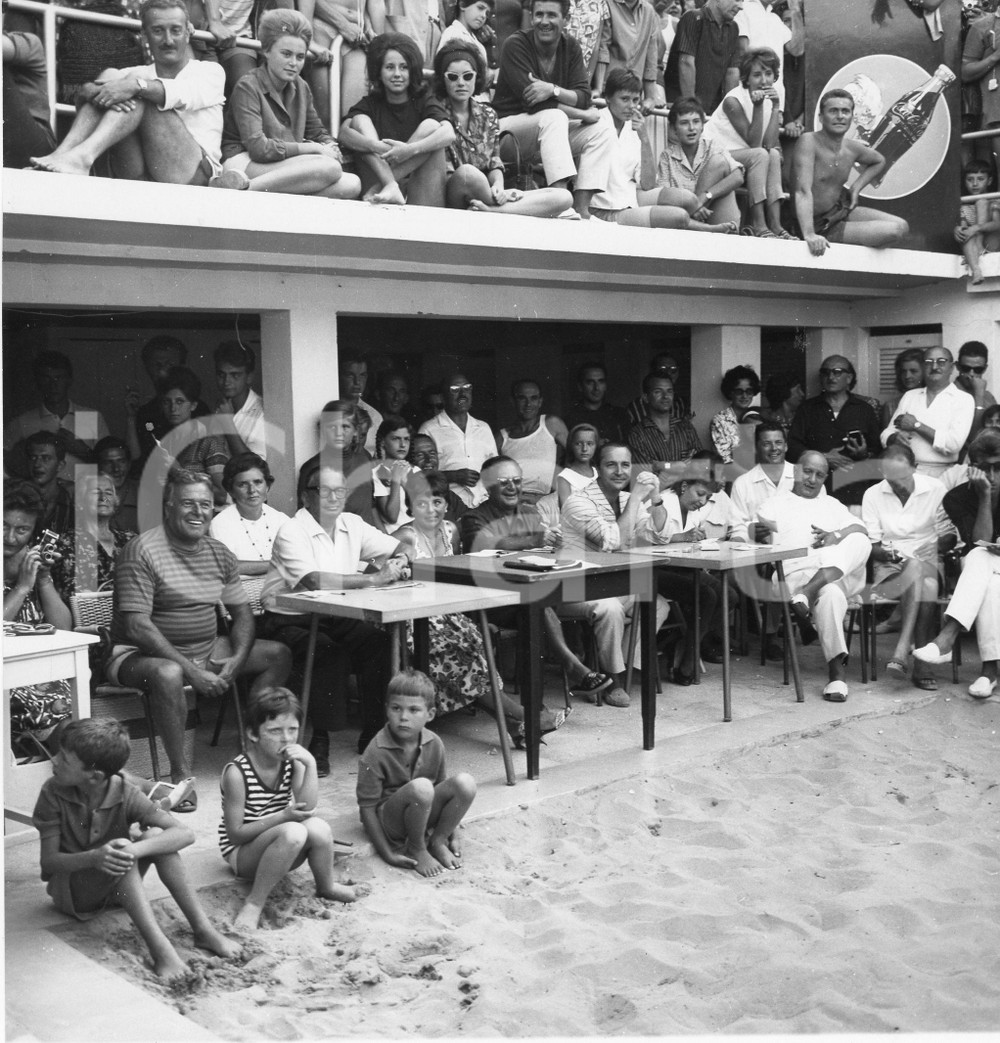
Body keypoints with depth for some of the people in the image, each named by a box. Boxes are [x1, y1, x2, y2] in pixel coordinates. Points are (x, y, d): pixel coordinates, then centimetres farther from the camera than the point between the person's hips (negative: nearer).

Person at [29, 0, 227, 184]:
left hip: (192, 176, -3)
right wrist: (91, 92, -20)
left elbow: (185, 95, -11)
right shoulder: (135, 74, 24)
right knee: (110, 75, -9)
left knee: (142, 94, -19)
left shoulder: (210, 71, 15)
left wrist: (137, 85, -27)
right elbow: (83, 92, 5)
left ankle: (83, 156, -41)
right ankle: (61, 154, -30)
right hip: (135, 179, 3)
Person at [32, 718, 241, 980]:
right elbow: (48, 860, -19)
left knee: (155, 836, -25)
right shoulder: (53, 793, -18)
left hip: (116, 886, 2)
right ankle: (158, 946, -41)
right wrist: (93, 857, -40)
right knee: (117, 857, -32)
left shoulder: (125, 794, -17)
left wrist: (136, 849, -44)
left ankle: (203, 930, -26)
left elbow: (185, 834, -25)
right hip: (71, 892, -2)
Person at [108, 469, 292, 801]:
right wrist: (191, 671, -25)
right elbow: (137, 627, -21)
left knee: (279, 655, 0)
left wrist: (238, 658, -9)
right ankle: (180, 771, -22)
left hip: (207, 650, 7)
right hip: (143, 654, -7)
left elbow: (242, 614, 13)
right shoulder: (142, 551, -15)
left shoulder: (219, 553, 8)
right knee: (167, 674, -40)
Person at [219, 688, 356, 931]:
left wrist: (310, 764, -27)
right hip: (241, 853, -5)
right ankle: (254, 904, -23)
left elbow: (307, 808, -18)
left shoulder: (293, 762, -5)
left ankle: (327, 887, -2)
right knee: (293, 832, -35)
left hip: (280, 852, 5)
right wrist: (283, 816, -27)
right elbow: (235, 834, -19)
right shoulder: (237, 772, -20)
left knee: (318, 826, -28)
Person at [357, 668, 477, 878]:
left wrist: (453, 836, 6)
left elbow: (441, 786, 10)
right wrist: (387, 853, -18)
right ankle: (416, 850, -11)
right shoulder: (376, 753, -21)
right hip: (388, 821, -5)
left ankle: (438, 841, -1)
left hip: (424, 815, 5)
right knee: (421, 787, -36)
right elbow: (366, 806, -16)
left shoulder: (434, 744, -4)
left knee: (465, 782, -20)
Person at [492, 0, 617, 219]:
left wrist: (553, 90, -28)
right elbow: (531, 101, -22)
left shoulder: (571, 47, 4)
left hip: (550, 131, 6)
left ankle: (581, 208, -23)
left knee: (600, 132, -12)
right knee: (554, 117, -33)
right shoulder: (516, 45, -13)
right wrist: (585, 114, -18)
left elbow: (583, 97, -7)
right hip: (510, 123, -6)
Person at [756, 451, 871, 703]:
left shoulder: (831, 504, 34)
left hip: (843, 572, 3)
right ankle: (837, 671, -42)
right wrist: (763, 529, -15)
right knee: (829, 594, -40)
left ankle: (805, 596, -47)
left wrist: (837, 535, -6)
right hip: (798, 572, -3)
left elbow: (862, 530, 15)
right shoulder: (777, 503, 24)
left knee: (860, 542, -33)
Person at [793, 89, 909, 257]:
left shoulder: (853, 148, -1)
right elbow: (803, 191, -33)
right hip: (820, 225, -7)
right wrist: (809, 235, -45)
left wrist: (857, 186, 5)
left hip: (842, 210, 7)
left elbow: (879, 161, 23)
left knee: (901, 227, 2)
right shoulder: (809, 142, -22)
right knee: (893, 232, -15)